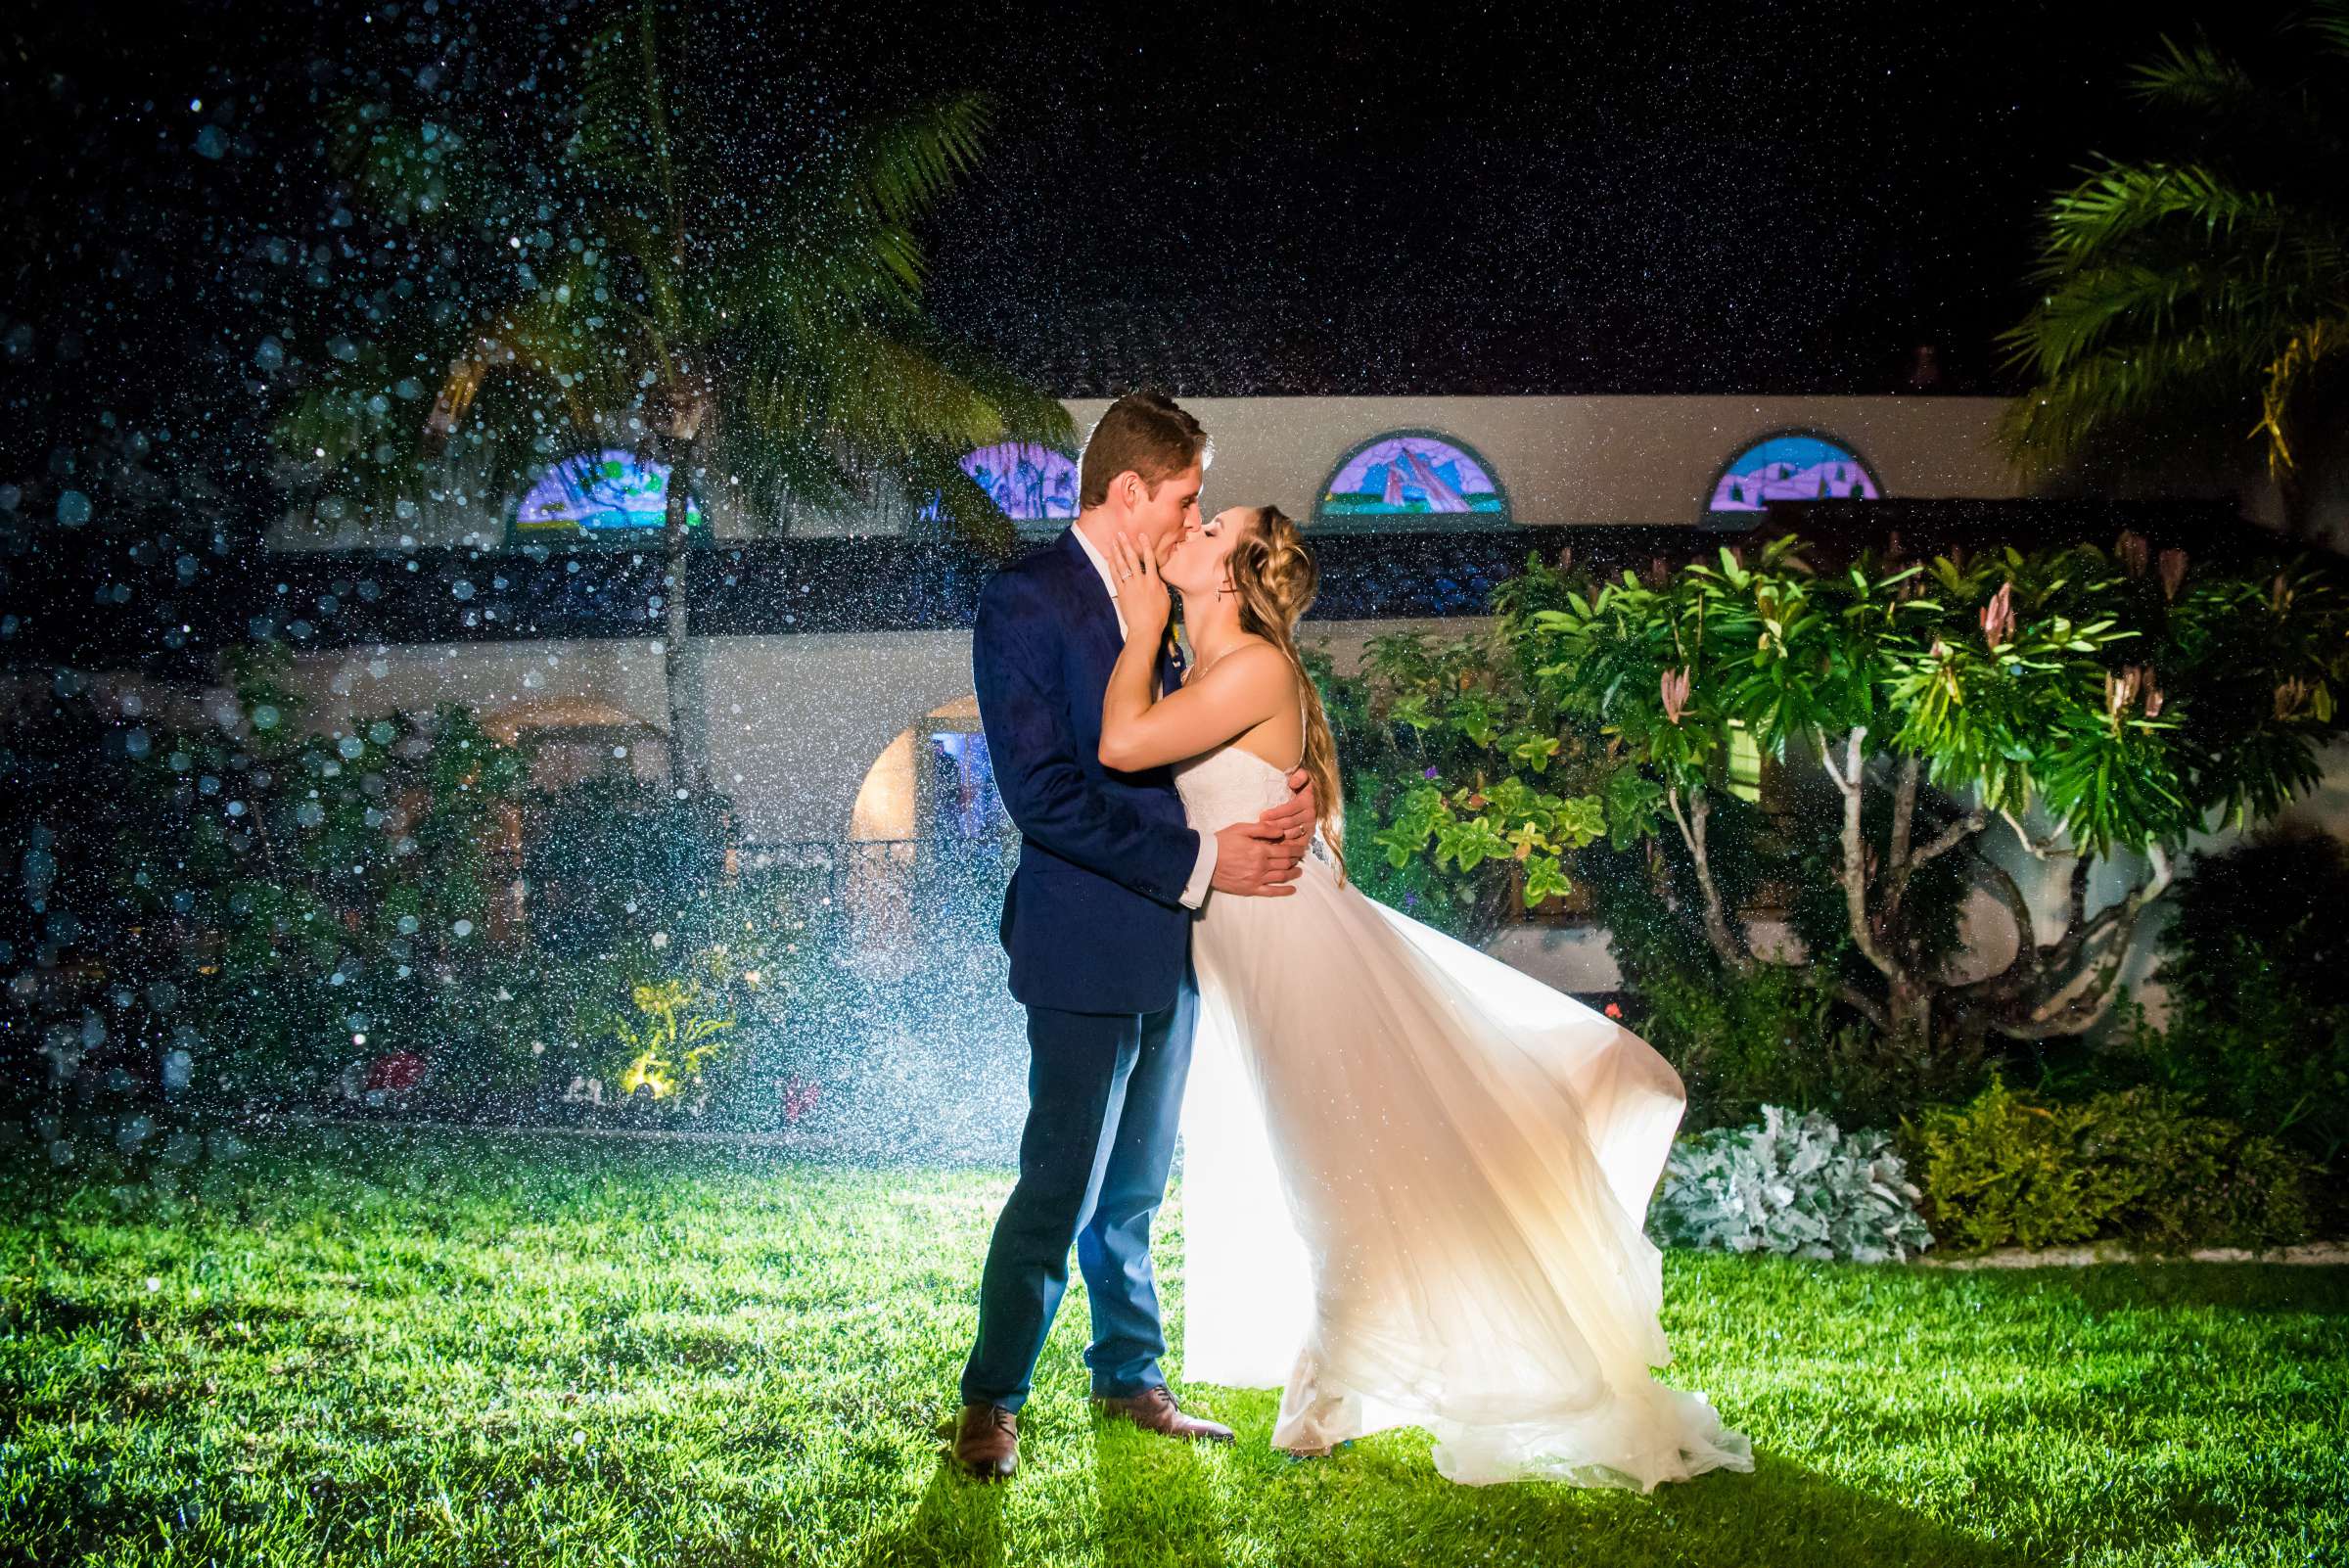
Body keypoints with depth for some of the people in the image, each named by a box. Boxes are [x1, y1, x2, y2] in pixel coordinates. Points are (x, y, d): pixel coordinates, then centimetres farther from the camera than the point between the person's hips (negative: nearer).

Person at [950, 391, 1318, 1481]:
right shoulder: (1025, 603, -12)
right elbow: (1041, 791, -19)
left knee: (1134, 1189, 17)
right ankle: (990, 1403, 11)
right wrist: (1197, 861, -19)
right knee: (1060, 1187, -4)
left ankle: (1130, 1379, 29)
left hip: (1168, 941, 8)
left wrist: (1288, 795, -4)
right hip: (1087, 947, -8)